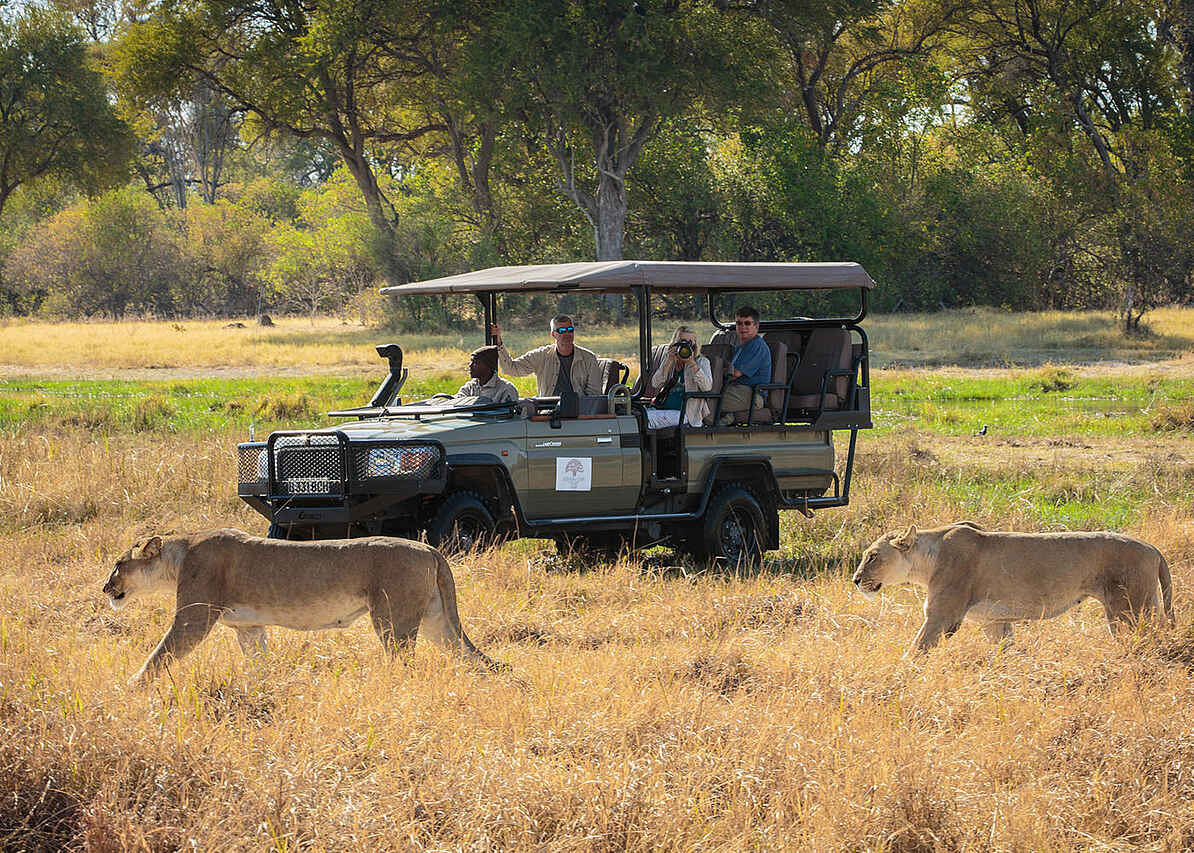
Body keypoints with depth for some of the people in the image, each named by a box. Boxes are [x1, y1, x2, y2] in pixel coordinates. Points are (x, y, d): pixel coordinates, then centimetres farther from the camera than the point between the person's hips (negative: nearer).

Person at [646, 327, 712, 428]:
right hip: (663, 408, 5)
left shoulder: (702, 362, 8)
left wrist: (692, 363, -15)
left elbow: (707, 387, -11)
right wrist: (669, 362, -6)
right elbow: (655, 384, 4)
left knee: (649, 417, -31)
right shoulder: (668, 361, 19)